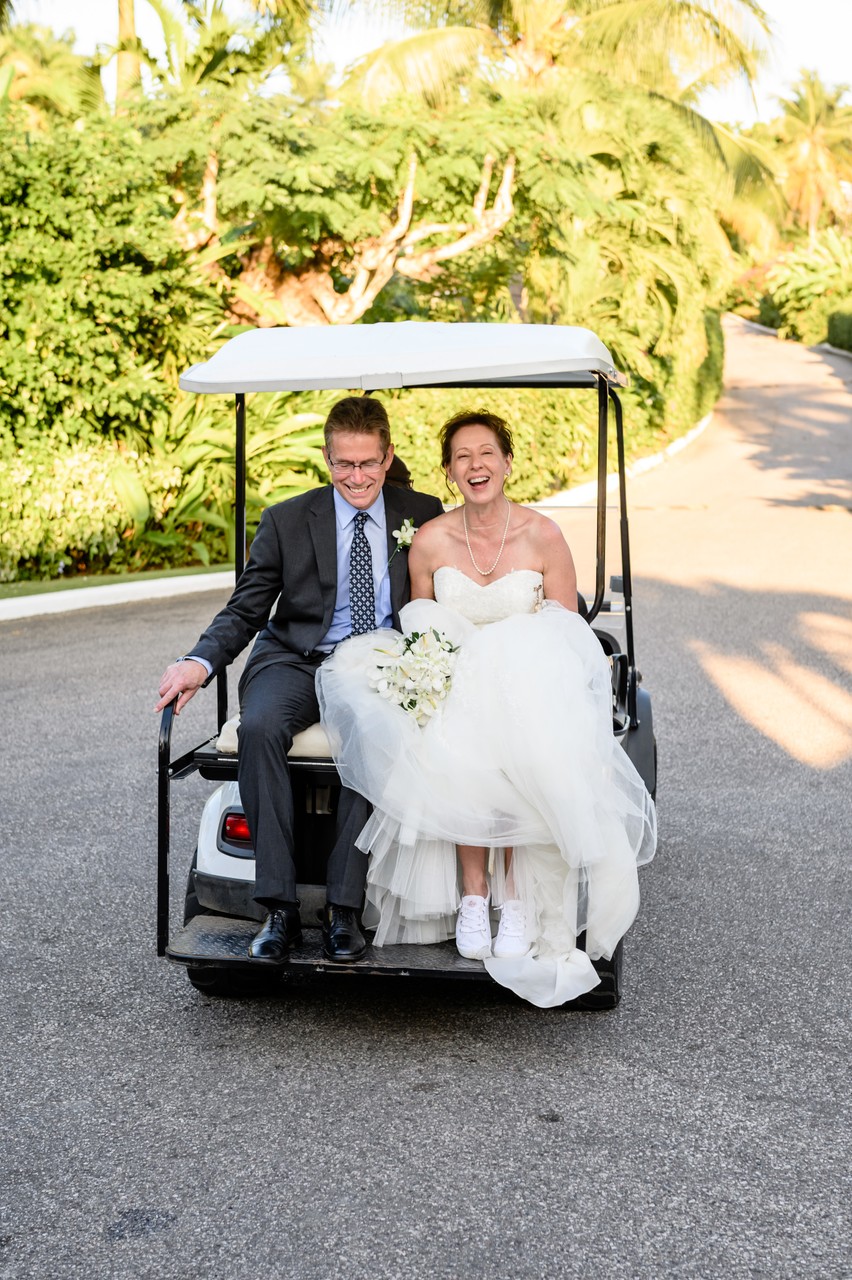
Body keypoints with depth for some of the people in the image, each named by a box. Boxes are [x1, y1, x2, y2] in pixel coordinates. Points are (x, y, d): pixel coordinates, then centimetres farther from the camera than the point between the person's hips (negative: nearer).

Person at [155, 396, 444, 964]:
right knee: (259, 727, -33)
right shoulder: (286, 520, 7)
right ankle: (280, 906, -27)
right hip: (296, 660, 1)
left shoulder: (423, 515, 9)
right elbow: (244, 611, 5)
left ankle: (344, 908, -26)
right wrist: (199, 662, -15)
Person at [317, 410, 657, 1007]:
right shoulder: (429, 542, 1)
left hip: (530, 687, -1)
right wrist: (434, 672, -8)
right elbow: (418, 630, 13)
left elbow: (568, 638, 1)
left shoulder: (543, 536, -4)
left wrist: (511, 669, -16)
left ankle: (517, 898, -22)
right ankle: (472, 897, -23)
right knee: (461, 754, -35)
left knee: (523, 755, -35)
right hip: (453, 689, 1)